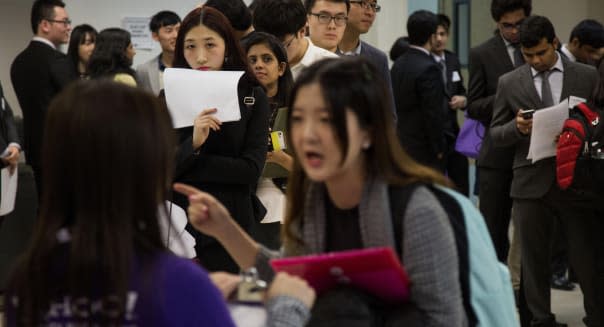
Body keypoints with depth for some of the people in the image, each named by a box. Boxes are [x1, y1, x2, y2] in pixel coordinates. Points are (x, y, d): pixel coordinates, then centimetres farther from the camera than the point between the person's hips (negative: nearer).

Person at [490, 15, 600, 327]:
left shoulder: (587, 76, 5)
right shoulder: (509, 83, 6)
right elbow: (495, 135, 9)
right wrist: (517, 127, -12)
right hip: (531, 183, 1)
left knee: (588, 258, 0)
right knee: (534, 260, 6)